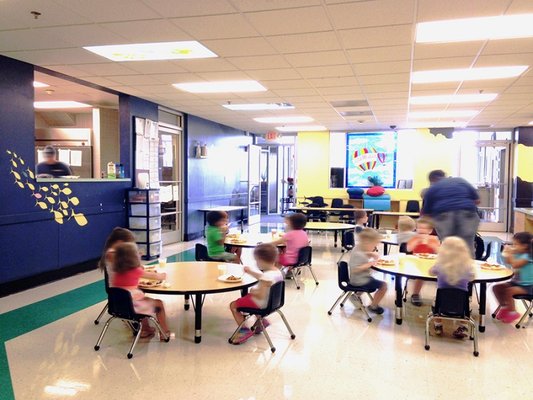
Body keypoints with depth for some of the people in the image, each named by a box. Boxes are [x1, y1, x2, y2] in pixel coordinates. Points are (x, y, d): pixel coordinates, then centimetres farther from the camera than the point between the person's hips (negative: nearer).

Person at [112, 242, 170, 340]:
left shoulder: (117, 272, 2)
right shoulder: (135, 270, -12)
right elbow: (155, 276, 1)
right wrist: (161, 275, 22)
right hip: (132, 305, -7)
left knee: (145, 299, 33)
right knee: (159, 304, 14)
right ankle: (165, 332, 21)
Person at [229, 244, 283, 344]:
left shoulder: (267, 277, -32)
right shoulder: (277, 271, -4)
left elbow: (261, 295, -32)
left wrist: (252, 291, -13)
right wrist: (251, 271, 14)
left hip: (262, 303, -10)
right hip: (271, 301, 10)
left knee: (233, 305, 4)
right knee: (244, 299, 34)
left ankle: (245, 330, 4)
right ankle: (261, 321, 31)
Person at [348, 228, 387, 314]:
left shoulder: (359, 248, -2)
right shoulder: (358, 254, -30)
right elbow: (355, 269, -37)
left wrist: (371, 254, 0)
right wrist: (369, 264, -33)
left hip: (360, 278, 10)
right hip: (360, 281, -10)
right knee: (383, 285, -8)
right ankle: (373, 306, 7)